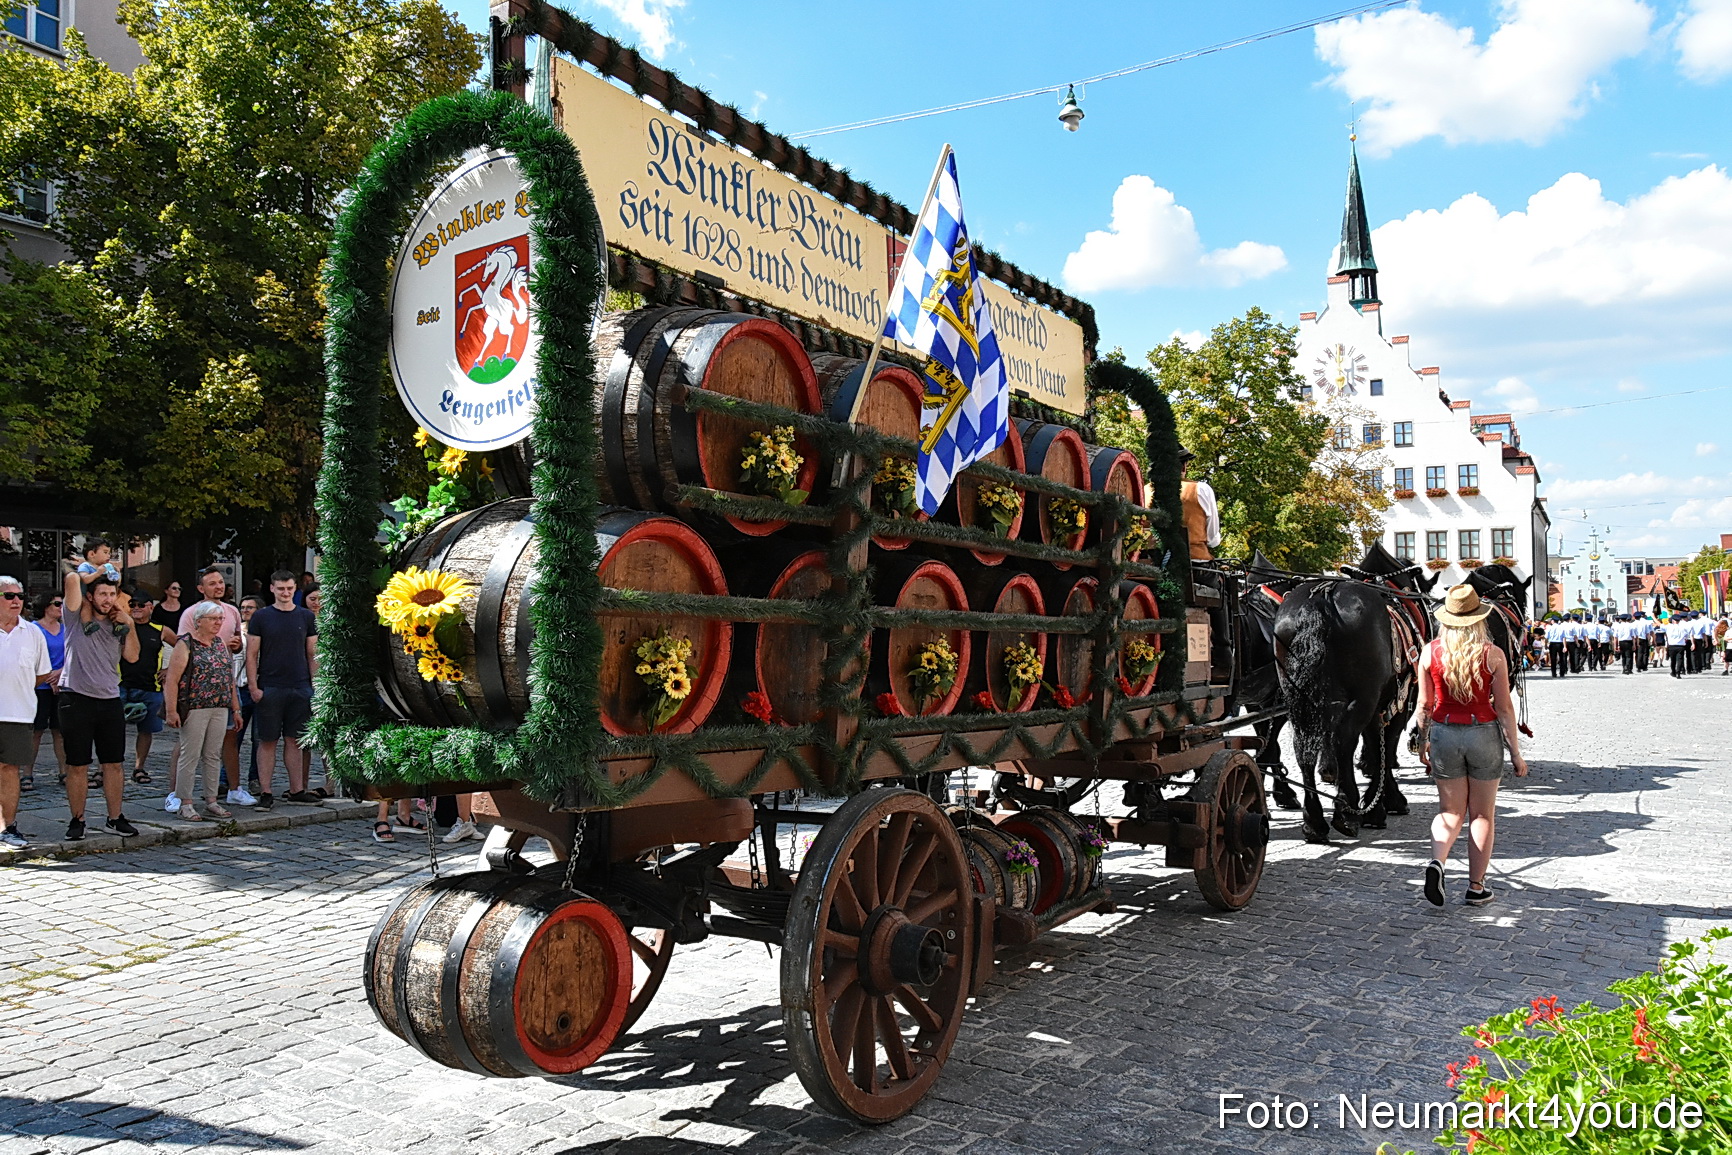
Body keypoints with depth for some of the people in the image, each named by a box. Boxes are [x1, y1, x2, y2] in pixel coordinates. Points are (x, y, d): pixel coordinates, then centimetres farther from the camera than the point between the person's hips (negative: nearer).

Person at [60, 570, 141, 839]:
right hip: (77, 699, -4)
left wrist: (129, 625, -2)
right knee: (77, 766, 3)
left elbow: (132, 656, 4)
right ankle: (77, 820, 14)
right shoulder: (78, 617, 0)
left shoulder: (117, 625, 12)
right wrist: (96, 573, 5)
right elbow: (72, 578, -12)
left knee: (113, 764, 8)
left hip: (110, 701, 4)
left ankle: (115, 819, 16)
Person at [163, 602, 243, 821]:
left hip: (220, 709, 6)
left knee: (214, 756, 9)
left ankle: (212, 801, 16)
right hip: (194, 709, -6)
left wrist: (235, 708, 16)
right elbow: (172, 680, -11)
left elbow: (230, 678, 19)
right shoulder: (186, 645, -5)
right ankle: (185, 803, 4)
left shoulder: (221, 644, 15)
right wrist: (172, 711, -17)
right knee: (190, 755, -2)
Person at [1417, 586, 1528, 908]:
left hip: (1444, 735, 1)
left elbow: (1425, 705, 0)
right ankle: (1476, 887, 16)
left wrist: (1423, 743, 13)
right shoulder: (1493, 654, -8)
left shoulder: (1430, 652, -4)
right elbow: (1503, 708, -7)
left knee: (1450, 811, 13)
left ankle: (1437, 860, -13)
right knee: (1482, 814, 12)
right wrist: (1516, 752, 2)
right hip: (1483, 734, -1)